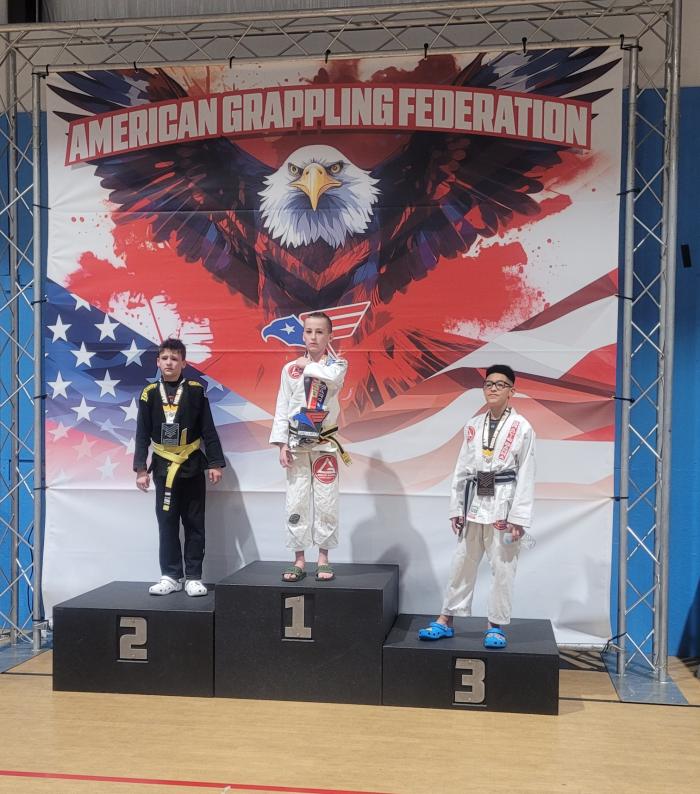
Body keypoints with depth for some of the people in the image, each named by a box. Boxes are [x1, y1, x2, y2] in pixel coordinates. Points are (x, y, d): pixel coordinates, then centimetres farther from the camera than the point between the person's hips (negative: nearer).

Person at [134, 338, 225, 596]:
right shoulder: (149, 393, 1)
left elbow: (208, 431, -1)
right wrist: (141, 469, -3)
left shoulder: (196, 391, -2)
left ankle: (193, 577, 10)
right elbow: (142, 435, 3)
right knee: (166, 523, 6)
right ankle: (170, 576, 14)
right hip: (164, 467, 1)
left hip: (192, 465, -1)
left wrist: (215, 463, -6)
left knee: (194, 524, 4)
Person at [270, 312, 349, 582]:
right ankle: (299, 560, 14)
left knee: (325, 502, 3)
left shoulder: (338, 364, 0)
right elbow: (282, 408, 3)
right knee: (296, 503, 4)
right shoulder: (290, 369, 4)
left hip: (325, 444, -1)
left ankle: (323, 558, 15)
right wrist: (282, 445, -3)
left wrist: (308, 365, -11)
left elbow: (333, 377, -26)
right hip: (296, 444, 1)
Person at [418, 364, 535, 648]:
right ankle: (446, 620, 22)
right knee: (462, 564, 11)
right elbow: (462, 469, 10)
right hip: (474, 502, 4)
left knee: (502, 568, 3)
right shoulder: (473, 426, 8)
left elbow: (526, 476, -7)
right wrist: (456, 508, 7)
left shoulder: (522, 428, -4)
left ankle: (496, 626, 17)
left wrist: (518, 517, -11)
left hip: (503, 503, -4)